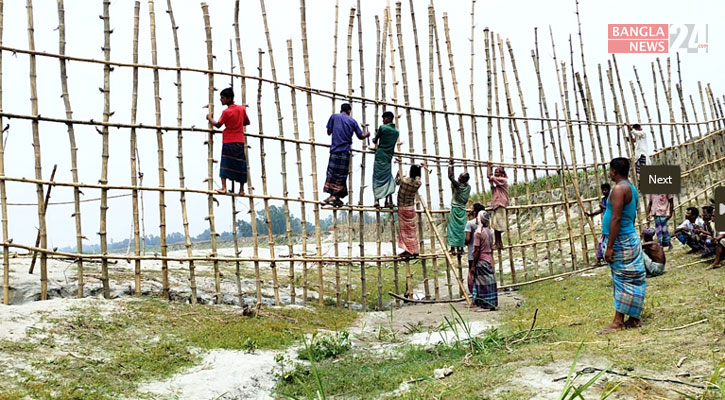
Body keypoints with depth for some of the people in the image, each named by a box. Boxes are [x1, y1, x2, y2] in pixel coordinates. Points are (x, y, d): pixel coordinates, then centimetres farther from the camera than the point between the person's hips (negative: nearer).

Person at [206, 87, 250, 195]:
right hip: (240, 141, 5)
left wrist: (210, 118, 16)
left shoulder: (226, 112, -10)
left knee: (225, 164, -3)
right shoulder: (242, 108, 5)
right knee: (240, 165, 6)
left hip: (228, 142, -5)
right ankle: (241, 189, 5)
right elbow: (247, 122, 15)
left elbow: (218, 125, 0)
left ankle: (224, 187, -14)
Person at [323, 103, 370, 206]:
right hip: (346, 151, 1)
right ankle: (336, 196, -4)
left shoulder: (334, 117, 5)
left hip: (335, 149, -1)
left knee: (332, 173, -1)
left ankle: (332, 195, -12)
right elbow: (360, 136, 13)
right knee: (341, 175, 3)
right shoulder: (352, 121, 9)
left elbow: (328, 132, 8)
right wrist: (367, 135, 35)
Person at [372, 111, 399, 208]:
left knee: (377, 178, 0)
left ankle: (377, 200, -9)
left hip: (380, 156, -4)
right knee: (388, 179, 9)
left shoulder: (382, 127, -5)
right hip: (389, 157, 4)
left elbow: (375, 140, 6)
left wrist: (374, 139, 29)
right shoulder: (396, 132, 11)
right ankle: (389, 201, 0)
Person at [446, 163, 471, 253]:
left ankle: (453, 247, -8)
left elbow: (450, 176, -17)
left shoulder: (458, 185, -16)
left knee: (453, 228, -4)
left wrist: (450, 165, -9)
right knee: (461, 228, 9)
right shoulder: (468, 187, 2)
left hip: (455, 208, -6)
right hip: (462, 209, 6)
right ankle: (460, 247, 11)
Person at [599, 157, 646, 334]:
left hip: (621, 241, -9)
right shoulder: (631, 188, 15)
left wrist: (609, 246, -22)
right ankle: (634, 319, 14)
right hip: (630, 238, 10)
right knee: (630, 281, 10)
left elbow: (616, 219, -22)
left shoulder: (619, 189, -16)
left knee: (624, 281, -7)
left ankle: (618, 321, -5)